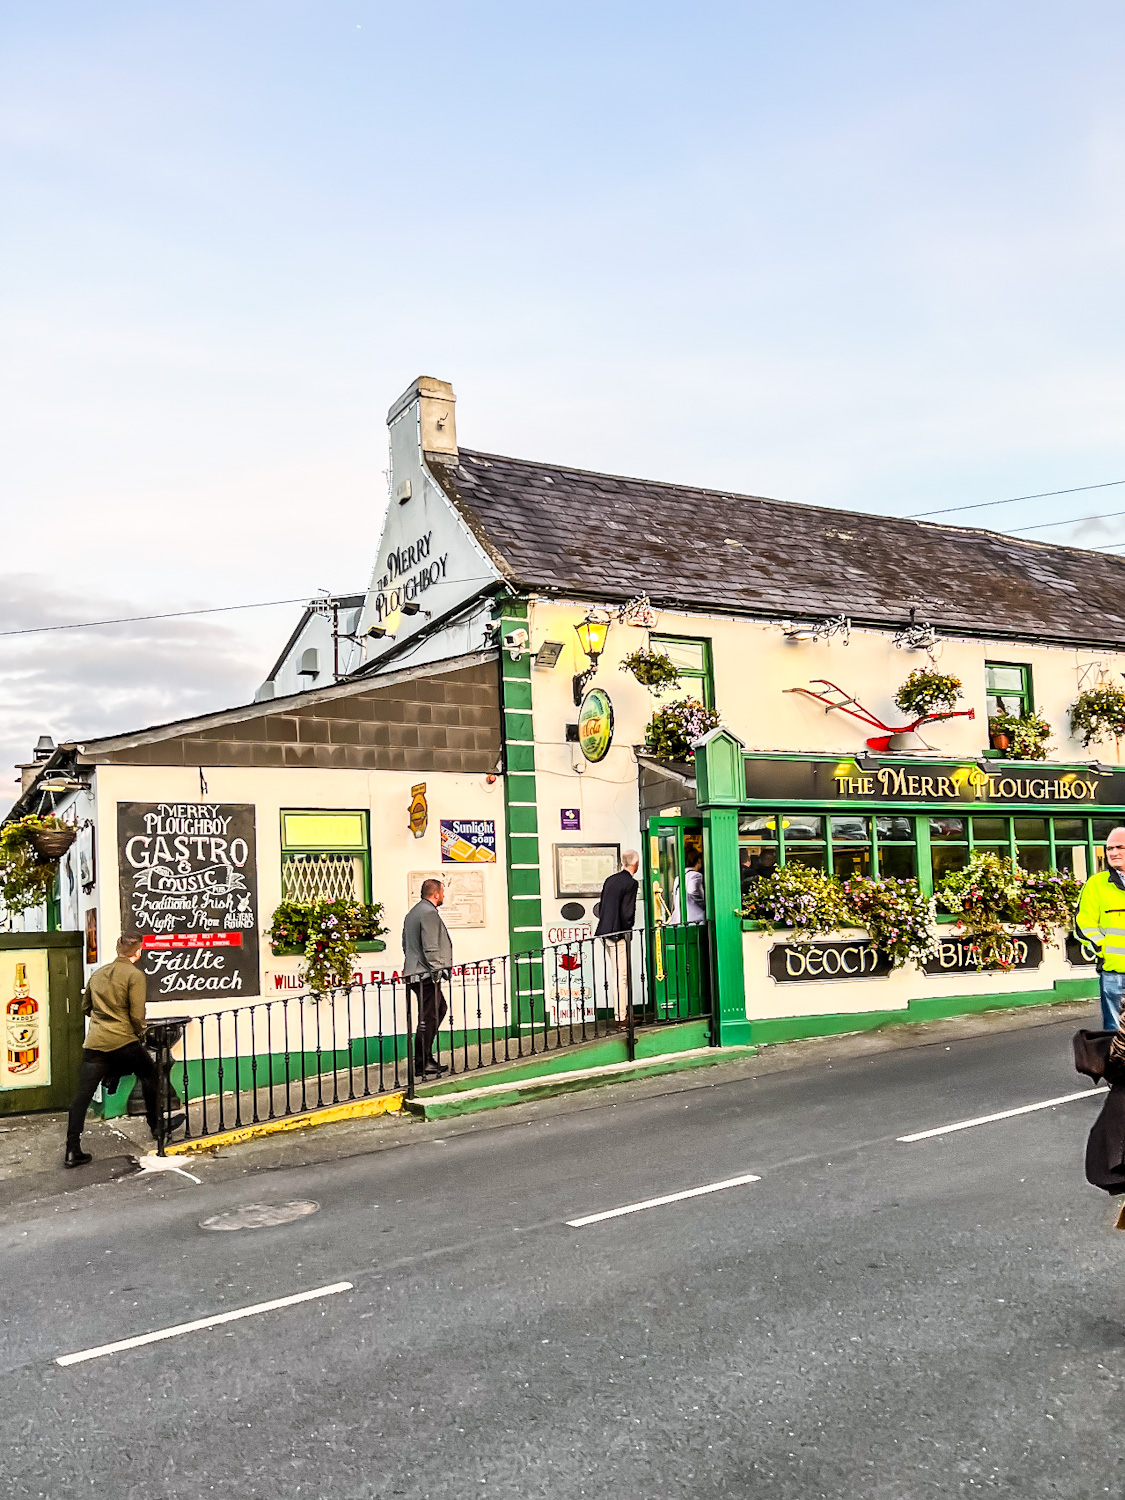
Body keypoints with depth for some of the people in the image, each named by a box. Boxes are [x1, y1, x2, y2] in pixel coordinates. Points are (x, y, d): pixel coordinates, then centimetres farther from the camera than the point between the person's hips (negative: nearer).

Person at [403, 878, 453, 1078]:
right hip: (426, 974, -11)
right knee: (428, 1019, -5)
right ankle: (421, 1065, -1)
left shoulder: (413, 912, 18)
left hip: (414, 971, 11)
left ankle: (426, 1057, 21)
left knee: (440, 1009, 20)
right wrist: (438, 970, -17)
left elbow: (406, 944, 23)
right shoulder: (429, 912, -14)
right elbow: (430, 947, -21)